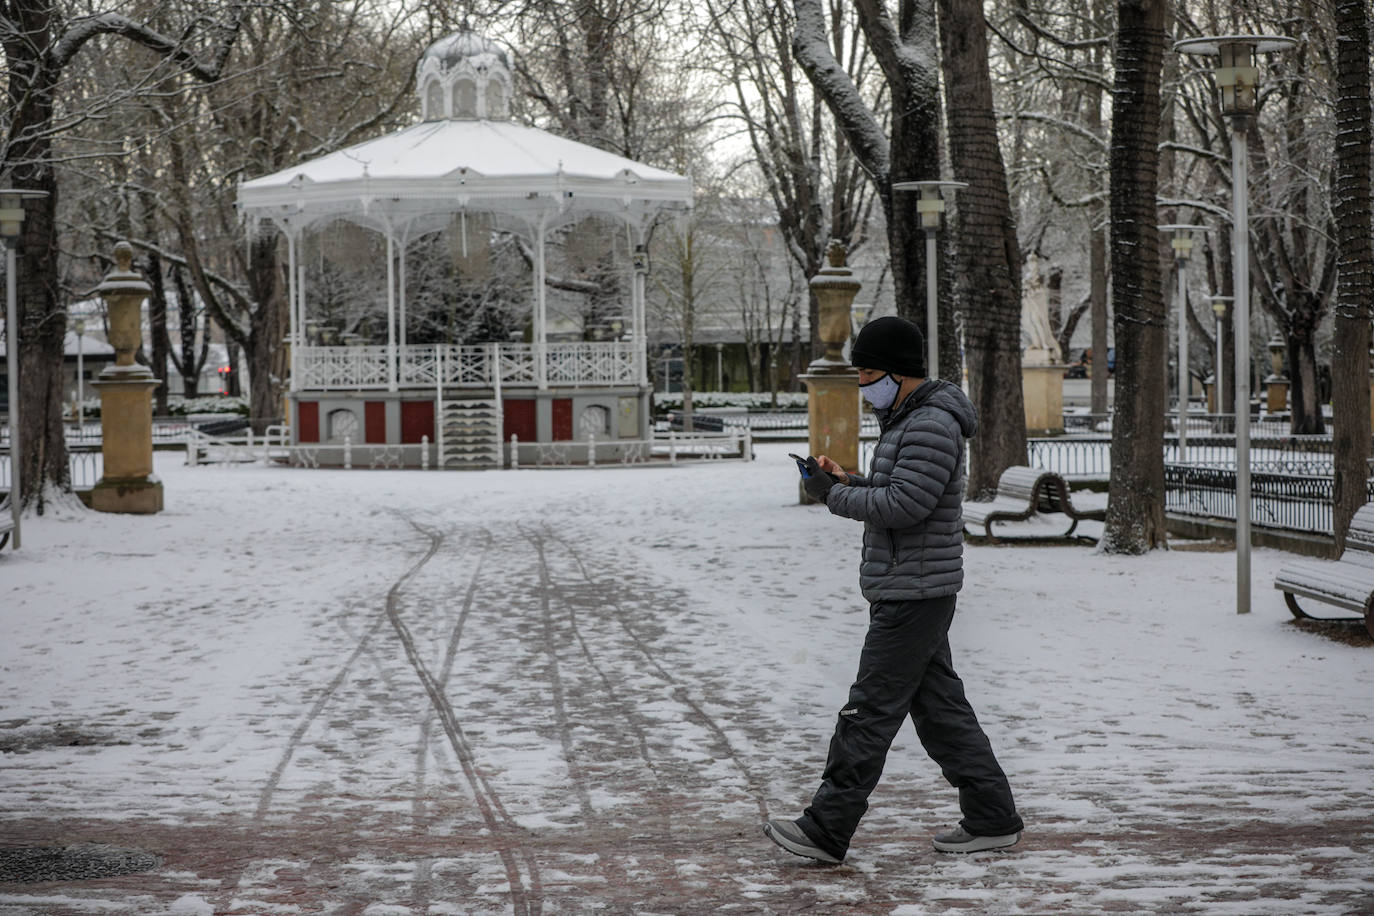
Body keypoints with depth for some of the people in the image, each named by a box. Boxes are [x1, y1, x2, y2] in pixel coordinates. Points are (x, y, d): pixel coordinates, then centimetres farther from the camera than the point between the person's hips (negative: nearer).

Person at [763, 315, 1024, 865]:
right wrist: (850, 483, 6)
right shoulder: (907, 421, 17)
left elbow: (903, 505, -25)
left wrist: (833, 496, -14)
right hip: (909, 591, 11)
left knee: (870, 710, -7)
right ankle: (992, 820, 18)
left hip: (914, 594, -11)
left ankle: (826, 830, -3)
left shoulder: (932, 427, -17)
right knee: (940, 706, 13)